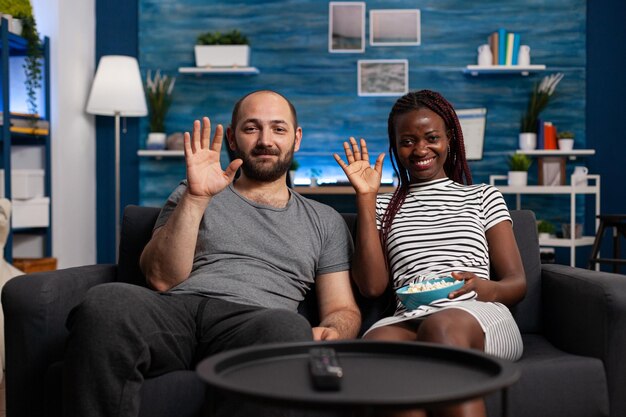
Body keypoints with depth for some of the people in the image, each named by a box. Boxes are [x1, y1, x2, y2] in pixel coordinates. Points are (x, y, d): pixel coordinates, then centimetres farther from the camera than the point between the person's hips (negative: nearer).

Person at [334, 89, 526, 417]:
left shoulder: (483, 197, 23)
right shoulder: (383, 206, 24)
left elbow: (517, 283, 15)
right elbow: (372, 286, 7)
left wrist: (486, 289, -11)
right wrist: (366, 197, 8)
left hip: (479, 319, 0)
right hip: (409, 320, 1)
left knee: (441, 326, -38)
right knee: (375, 342, -37)